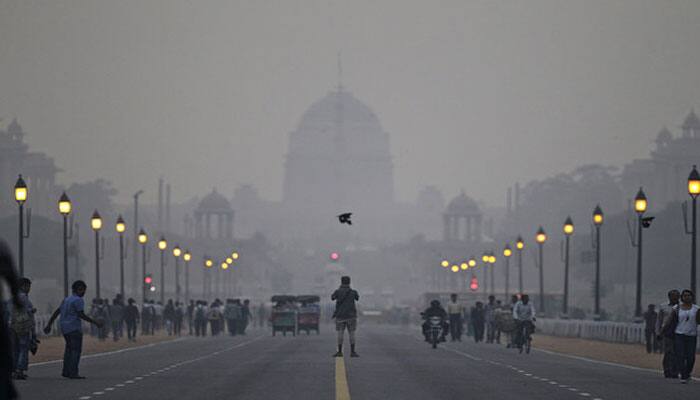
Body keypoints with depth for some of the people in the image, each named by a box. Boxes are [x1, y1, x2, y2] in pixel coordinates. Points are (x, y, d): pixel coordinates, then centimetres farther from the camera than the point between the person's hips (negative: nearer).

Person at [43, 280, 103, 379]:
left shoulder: (67, 299, 15)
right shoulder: (78, 300, -11)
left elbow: (56, 312, 15)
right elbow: (81, 315, -18)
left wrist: (49, 325, 18)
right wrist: (95, 322, -15)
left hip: (64, 328, 9)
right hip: (74, 328, -9)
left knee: (69, 348, 19)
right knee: (76, 350, -7)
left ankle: (66, 371, 17)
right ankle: (73, 373, -12)